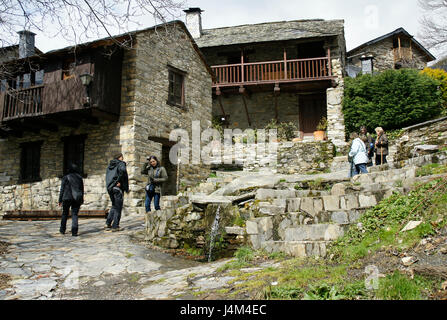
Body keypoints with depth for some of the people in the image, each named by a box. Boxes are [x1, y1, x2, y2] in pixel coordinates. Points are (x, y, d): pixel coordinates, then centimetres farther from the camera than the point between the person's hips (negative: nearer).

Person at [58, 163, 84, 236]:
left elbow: (62, 190, -3)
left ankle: (62, 230, 27)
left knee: (65, 214, 16)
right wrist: (81, 201, 17)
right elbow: (82, 190, 11)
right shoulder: (79, 177, 7)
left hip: (67, 198, -2)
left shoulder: (66, 177, -3)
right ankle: (74, 232, -6)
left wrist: (60, 200, 3)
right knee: (75, 214, 4)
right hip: (77, 199, 2)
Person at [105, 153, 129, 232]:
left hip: (110, 187, 7)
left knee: (114, 206, 21)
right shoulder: (121, 163, -6)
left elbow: (107, 175, 12)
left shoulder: (110, 164, 17)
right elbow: (122, 170, -27)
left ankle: (108, 224, 17)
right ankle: (115, 226, 2)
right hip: (118, 188, -7)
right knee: (118, 207, 1)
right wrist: (119, 181, -20)